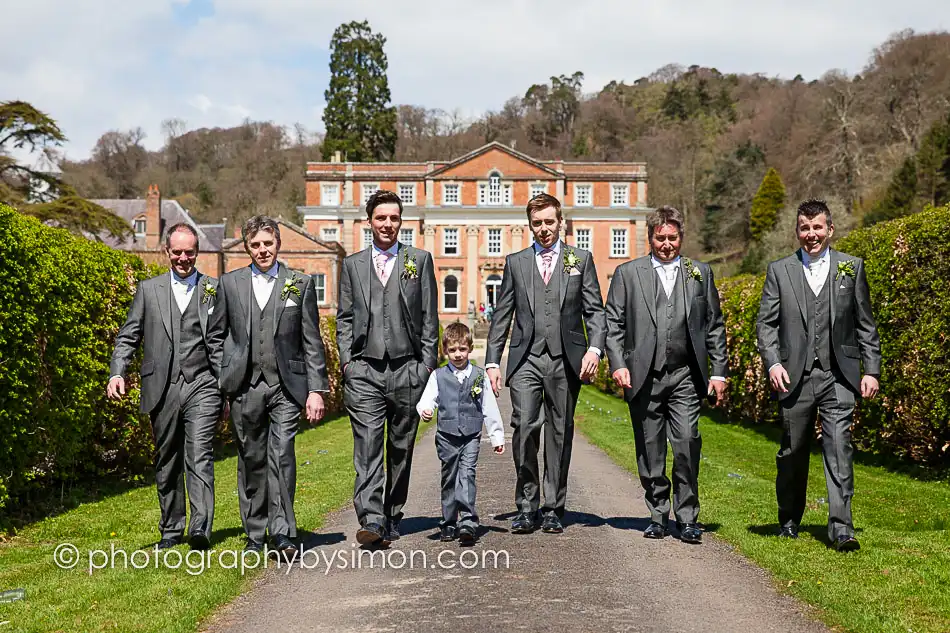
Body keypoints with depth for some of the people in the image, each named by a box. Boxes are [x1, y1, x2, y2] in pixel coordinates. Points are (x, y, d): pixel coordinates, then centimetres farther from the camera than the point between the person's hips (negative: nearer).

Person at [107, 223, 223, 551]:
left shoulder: (215, 289, 7)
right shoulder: (149, 289, 12)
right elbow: (128, 336, 9)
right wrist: (117, 372, -7)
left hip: (202, 386, -2)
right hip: (162, 389, 3)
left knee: (200, 458, -13)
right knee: (167, 462, 11)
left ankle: (201, 528, -16)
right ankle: (171, 530, 23)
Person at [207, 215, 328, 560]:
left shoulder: (301, 284, 6)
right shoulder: (230, 283, 10)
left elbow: (312, 342, 5)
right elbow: (216, 335, 13)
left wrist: (316, 390, -2)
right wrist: (216, 384, 7)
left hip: (286, 385, -2)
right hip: (244, 386, 2)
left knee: (281, 455, -13)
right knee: (251, 460, 8)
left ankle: (282, 534, -10)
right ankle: (255, 534, 19)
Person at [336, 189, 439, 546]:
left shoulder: (420, 260, 9)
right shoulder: (353, 265, 13)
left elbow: (429, 317, 6)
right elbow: (344, 317, 12)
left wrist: (428, 363, 0)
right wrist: (346, 359, 1)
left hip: (407, 368, 0)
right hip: (364, 369, 0)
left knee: (401, 448, 7)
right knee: (367, 445, -11)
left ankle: (392, 517, 18)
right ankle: (371, 520, -15)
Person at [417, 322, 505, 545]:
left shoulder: (479, 376, 5)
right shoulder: (438, 376, 4)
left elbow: (490, 408, 9)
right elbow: (428, 398, -5)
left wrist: (497, 436, 9)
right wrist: (425, 409, -29)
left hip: (471, 436, -1)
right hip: (447, 436, 1)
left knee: (467, 474, -15)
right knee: (449, 478, 8)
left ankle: (467, 522, -21)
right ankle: (449, 524, 18)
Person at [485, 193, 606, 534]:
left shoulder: (581, 259, 10)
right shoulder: (515, 262, 12)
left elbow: (594, 310, 5)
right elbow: (501, 315, 12)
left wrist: (595, 348, -11)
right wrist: (492, 361, 5)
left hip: (565, 359, 0)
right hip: (526, 359, 0)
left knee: (560, 433, 4)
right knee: (524, 427, -12)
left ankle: (553, 509, 13)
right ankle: (527, 507, 0)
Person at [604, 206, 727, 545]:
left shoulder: (701, 273, 13)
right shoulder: (627, 273, 8)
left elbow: (714, 326, 13)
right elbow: (613, 323, 4)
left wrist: (719, 371, 7)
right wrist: (617, 364, -7)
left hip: (685, 376, 0)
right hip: (643, 376, 0)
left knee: (688, 443, -10)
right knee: (650, 450, 5)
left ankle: (687, 518, 0)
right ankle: (658, 515, 18)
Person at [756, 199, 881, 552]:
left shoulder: (851, 267, 9)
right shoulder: (779, 271, 8)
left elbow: (865, 324, 9)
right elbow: (766, 322, 5)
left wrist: (871, 370, 3)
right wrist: (772, 362, -10)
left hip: (838, 376, -1)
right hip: (795, 377, 1)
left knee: (839, 448, -11)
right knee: (793, 452, 9)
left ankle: (841, 528, -10)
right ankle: (789, 519, 27)